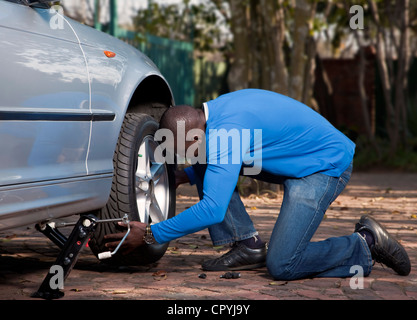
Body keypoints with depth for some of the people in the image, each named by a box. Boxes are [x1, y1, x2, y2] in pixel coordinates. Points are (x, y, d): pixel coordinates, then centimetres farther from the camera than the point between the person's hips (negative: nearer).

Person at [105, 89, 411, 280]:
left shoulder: (225, 132, -29)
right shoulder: (212, 114, -1)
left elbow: (212, 210, -32)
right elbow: (207, 165, 21)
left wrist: (150, 234, -26)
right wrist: (180, 177, 3)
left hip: (327, 166, -10)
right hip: (294, 162, 10)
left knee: (281, 266, -17)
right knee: (204, 167, 2)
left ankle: (365, 246, 1)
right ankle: (248, 246, 5)